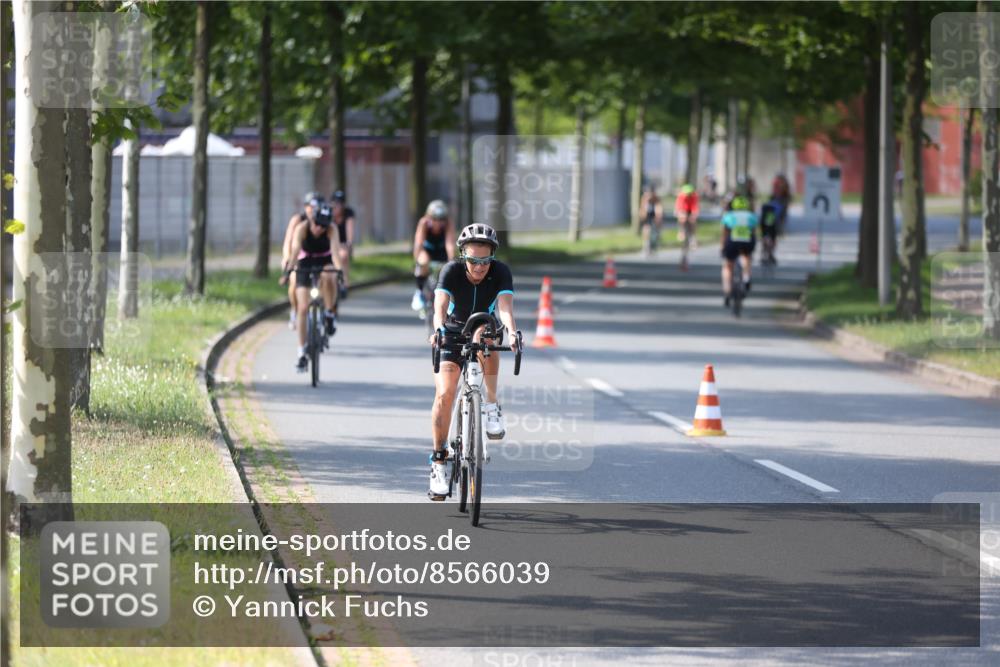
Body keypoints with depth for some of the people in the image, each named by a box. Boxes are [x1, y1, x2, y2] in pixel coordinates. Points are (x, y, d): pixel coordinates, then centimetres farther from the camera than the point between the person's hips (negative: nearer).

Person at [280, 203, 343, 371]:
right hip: (306, 264, 0)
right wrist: (288, 270, -52)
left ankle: (330, 314, -15)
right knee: (303, 308, -9)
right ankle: (302, 354, -3)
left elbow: (335, 250, -36)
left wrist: (339, 270, -53)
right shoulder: (302, 229, -24)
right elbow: (295, 250, -37)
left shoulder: (331, 230, -23)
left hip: (325, 262, 0)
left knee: (327, 277, -39)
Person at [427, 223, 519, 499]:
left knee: (484, 335, -38)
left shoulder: (501, 272, -23)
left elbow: (505, 305, -38)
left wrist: (512, 331, -59)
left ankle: (492, 406, -21)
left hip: (487, 330, 0)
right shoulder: (452, 271, -23)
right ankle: (439, 461, -5)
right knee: (444, 394, -17)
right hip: (453, 333, 0)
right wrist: (438, 329, -59)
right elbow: (440, 304, -38)